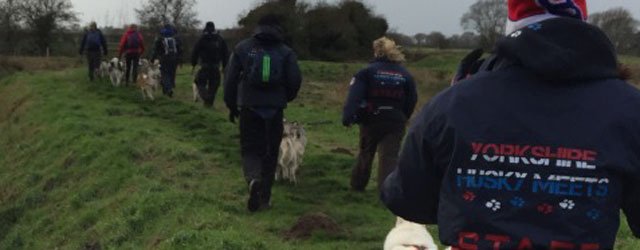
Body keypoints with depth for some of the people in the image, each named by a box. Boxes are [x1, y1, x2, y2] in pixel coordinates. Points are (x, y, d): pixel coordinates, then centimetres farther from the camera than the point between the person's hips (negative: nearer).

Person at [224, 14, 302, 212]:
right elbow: (295, 81, -4)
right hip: (275, 109, 0)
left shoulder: (243, 48, 3)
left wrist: (231, 106, 12)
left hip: (249, 107, 0)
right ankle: (264, 197, 14)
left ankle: (254, 179, -22)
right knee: (270, 152, 12)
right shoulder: (286, 52, 2)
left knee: (250, 149, 8)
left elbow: (230, 78, 2)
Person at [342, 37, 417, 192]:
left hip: (371, 121, 0)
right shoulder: (405, 75, 3)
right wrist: (403, 119, 16)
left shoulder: (368, 71, -6)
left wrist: (348, 117, -26)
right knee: (390, 157, 0)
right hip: (395, 123, 0)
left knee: (365, 154, 18)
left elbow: (354, 96, -19)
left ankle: (357, 185, 34)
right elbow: (412, 101, 6)